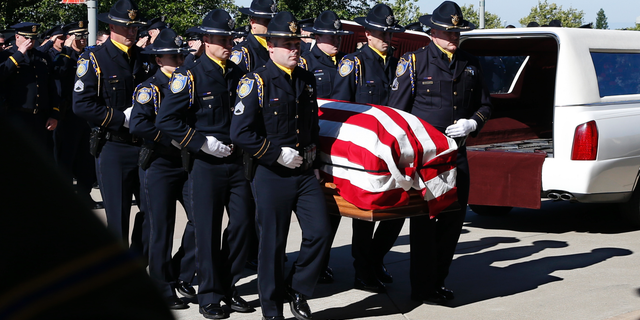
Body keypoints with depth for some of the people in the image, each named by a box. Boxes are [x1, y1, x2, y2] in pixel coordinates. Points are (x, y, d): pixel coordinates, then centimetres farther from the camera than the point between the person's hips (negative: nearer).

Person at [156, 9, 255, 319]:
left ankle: (229, 287, 22)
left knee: (243, 222, 6)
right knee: (208, 230, 0)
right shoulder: (190, 75, -8)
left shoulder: (239, 74, 10)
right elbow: (166, 119, -14)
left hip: (238, 162, 5)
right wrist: (203, 143, -15)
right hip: (206, 165, -5)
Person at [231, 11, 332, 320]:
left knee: (320, 233, -2)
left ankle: (297, 289, 21)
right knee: (272, 244, 2)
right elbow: (240, 132, -16)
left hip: (306, 173, 5)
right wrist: (278, 154, -15)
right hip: (272, 176, -5)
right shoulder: (256, 82, -9)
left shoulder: (307, 80, 11)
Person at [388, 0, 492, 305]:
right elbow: (397, 110, -1)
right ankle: (423, 288, 6)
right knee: (424, 220, -2)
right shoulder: (414, 61, -1)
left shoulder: (470, 65, 14)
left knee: (454, 216, 8)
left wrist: (472, 124, 0)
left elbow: (484, 105, 22)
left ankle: (438, 279, 24)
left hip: (456, 153, 5)